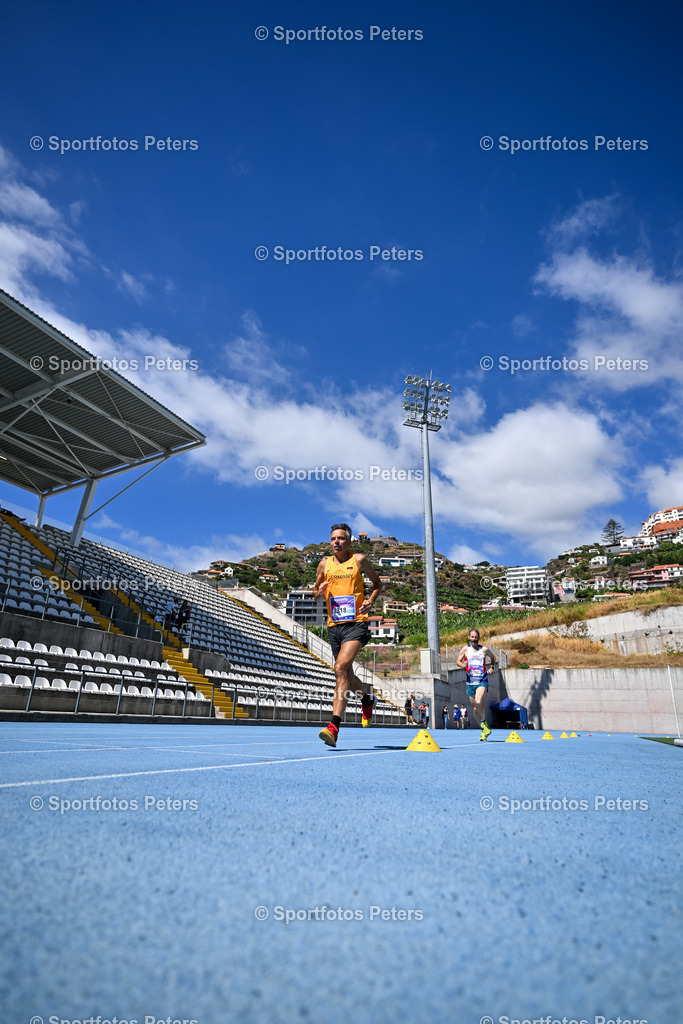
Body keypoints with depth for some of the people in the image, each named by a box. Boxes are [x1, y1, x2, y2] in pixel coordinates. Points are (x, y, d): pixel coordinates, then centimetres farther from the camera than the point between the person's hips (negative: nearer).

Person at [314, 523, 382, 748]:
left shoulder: (359, 560, 3)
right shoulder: (325, 563, 10)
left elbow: (377, 583, 15)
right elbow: (315, 590, 20)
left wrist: (371, 600, -4)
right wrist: (319, 592, -4)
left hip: (356, 623, -4)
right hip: (334, 626, 4)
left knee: (341, 667, -23)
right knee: (347, 678, 13)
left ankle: (334, 725, -24)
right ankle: (367, 694, 46)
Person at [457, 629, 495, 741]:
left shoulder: (484, 649, 2)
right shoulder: (465, 649, 1)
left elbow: (493, 657, 20)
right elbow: (458, 661, 3)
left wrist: (491, 667, 6)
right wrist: (462, 665, -18)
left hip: (482, 681, -2)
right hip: (470, 681, 2)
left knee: (479, 701, -26)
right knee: (474, 707, 7)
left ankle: (484, 723, -6)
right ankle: (483, 730, 23)